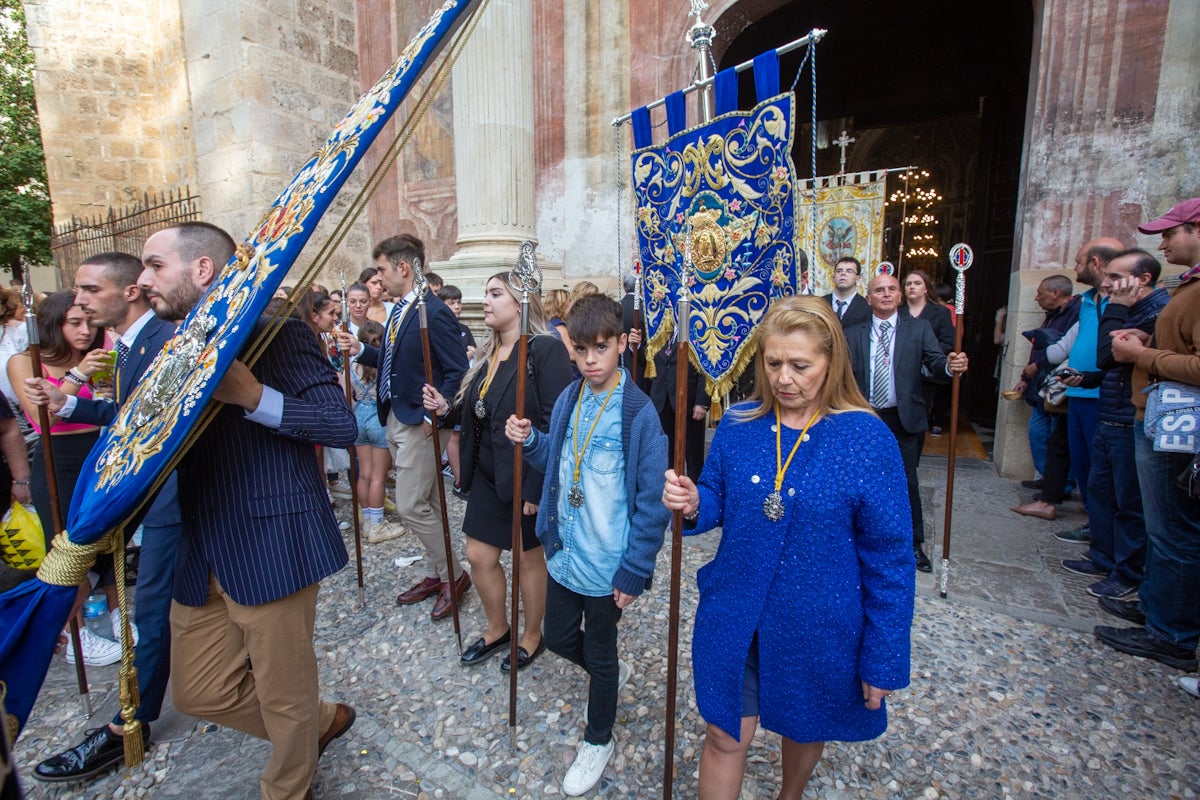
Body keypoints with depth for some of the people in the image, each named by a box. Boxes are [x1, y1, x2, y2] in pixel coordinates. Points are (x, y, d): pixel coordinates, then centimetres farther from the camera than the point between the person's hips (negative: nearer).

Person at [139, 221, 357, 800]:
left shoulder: (274, 333, -11)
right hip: (201, 553, 8)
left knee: (285, 695, 11)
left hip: (270, 546, -8)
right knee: (198, 692, 18)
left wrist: (252, 396, -28)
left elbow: (342, 425, -19)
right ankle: (321, 721, 41)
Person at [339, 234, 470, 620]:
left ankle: (453, 575, 14)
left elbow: (457, 373, -19)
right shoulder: (399, 310, 11)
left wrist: (433, 417, -22)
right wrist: (361, 350, 7)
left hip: (419, 423, -9)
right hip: (395, 418, 9)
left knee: (411, 506, -4)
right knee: (425, 505, 16)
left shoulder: (434, 313, -17)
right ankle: (436, 574, 30)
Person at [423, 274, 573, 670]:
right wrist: (448, 408, -5)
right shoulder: (487, 354, 9)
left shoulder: (546, 349, -17)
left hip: (527, 477, -8)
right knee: (479, 556, 16)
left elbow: (557, 423, -22)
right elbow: (479, 411, 13)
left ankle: (532, 636, 36)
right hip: (487, 474, 8)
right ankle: (497, 628, 41)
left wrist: (539, 485, -23)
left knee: (529, 558, 12)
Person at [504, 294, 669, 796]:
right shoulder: (567, 401, -1)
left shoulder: (638, 413, -19)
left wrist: (634, 571, -15)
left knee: (600, 653, 15)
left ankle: (598, 741, 43)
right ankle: (614, 674, 54)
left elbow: (651, 501, -16)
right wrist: (529, 441, -8)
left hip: (606, 563, -6)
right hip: (563, 552, 6)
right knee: (559, 637, 23)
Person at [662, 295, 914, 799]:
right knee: (725, 736, 12)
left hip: (819, 627, -1)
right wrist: (692, 506, -21)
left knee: (805, 728, 26)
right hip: (734, 618, 1)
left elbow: (889, 557, -11)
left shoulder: (868, 439, -17)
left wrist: (884, 658, -7)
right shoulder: (738, 424, -8)